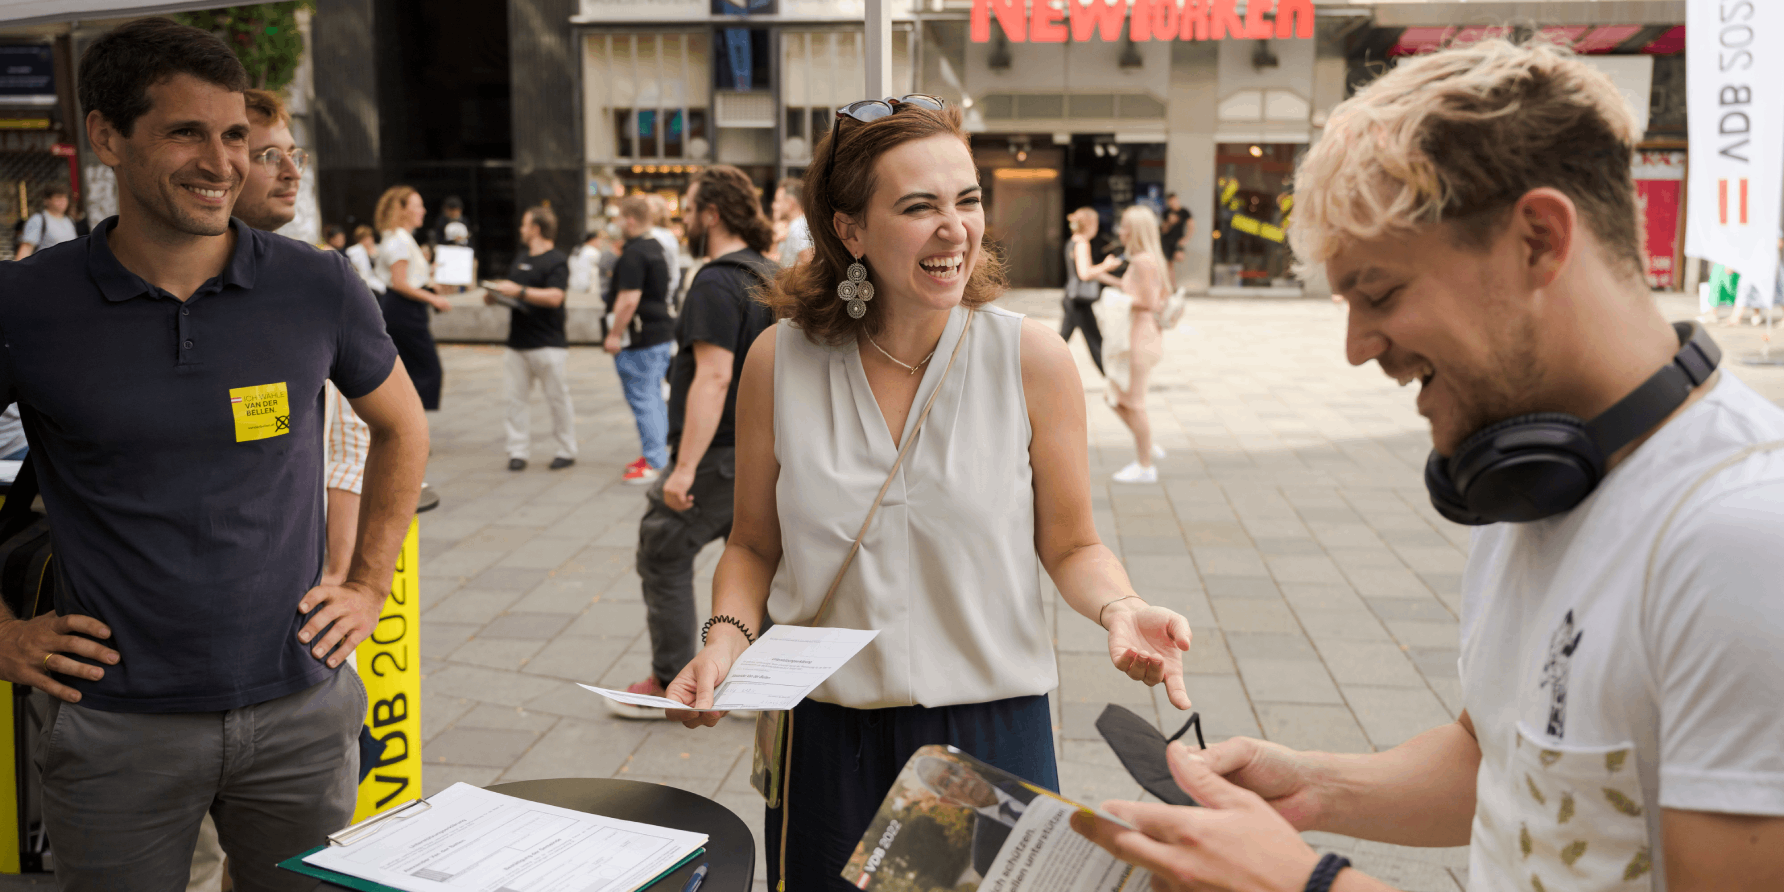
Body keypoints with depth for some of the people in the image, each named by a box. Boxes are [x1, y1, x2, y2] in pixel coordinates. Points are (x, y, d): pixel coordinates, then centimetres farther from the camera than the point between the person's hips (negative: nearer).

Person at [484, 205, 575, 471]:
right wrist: (494, 295, 3)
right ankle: (518, 451, 8)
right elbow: (510, 292, 25)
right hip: (518, 343, 8)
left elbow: (554, 297, -20)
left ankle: (566, 451, 9)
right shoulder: (520, 261, 20)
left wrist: (519, 290, -23)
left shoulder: (557, 261, -7)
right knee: (516, 399, 4)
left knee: (558, 399, 0)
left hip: (548, 346, -8)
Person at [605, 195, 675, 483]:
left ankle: (654, 462, -1)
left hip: (639, 339, -10)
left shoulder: (633, 254, -18)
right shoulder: (657, 248, 13)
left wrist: (615, 334, -17)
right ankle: (658, 453, 25)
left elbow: (629, 299, -24)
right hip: (663, 334, 10)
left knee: (643, 400, -4)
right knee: (654, 398, 17)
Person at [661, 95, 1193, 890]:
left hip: (992, 734, 0)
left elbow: (1070, 545, 1)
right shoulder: (779, 360, -5)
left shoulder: (1032, 360, -8)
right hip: (827, 742, 1)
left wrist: (1119, 609, -19)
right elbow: (754, 544, 7)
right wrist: (727, 635, -11)